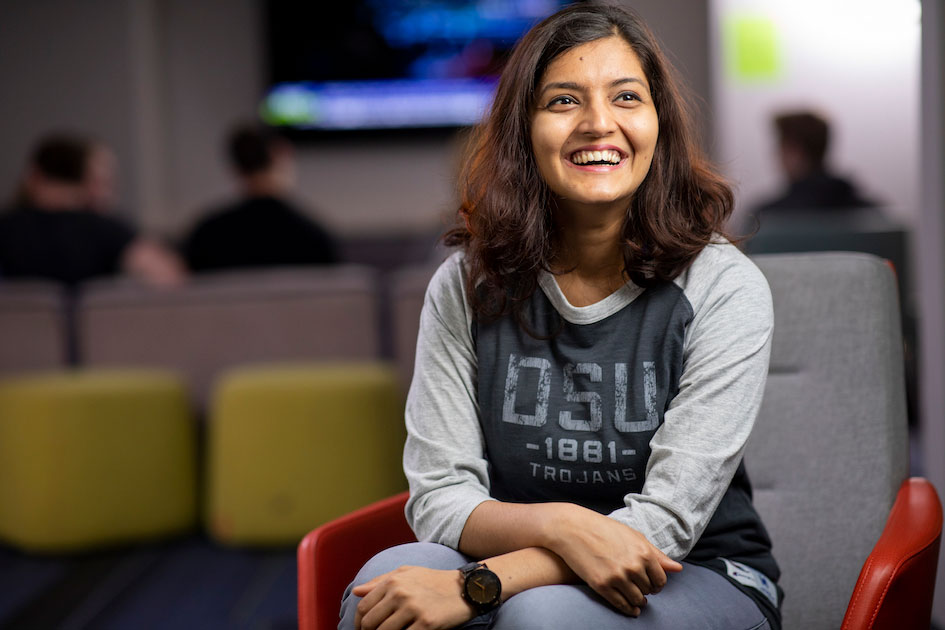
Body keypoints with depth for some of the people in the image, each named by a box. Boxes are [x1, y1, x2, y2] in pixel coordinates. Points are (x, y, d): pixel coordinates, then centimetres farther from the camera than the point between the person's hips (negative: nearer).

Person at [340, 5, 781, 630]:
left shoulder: (726, 289, -12)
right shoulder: (465, 286, -3)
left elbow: (663, 522, -18)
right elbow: (438, 497, -6)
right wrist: (557, 525, -28)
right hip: (527, 567, 2)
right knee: (388, 578, -28)